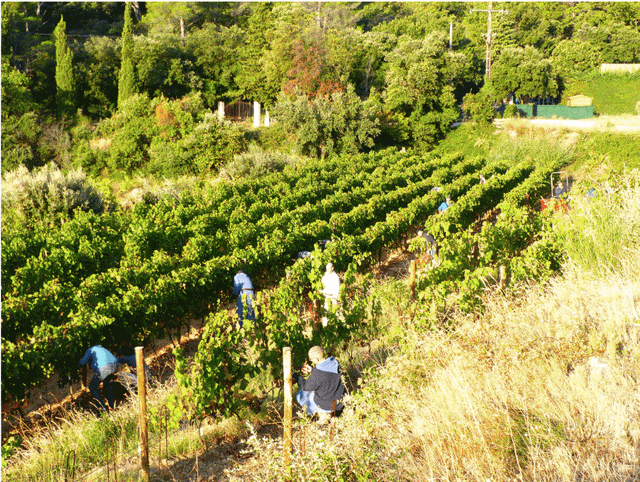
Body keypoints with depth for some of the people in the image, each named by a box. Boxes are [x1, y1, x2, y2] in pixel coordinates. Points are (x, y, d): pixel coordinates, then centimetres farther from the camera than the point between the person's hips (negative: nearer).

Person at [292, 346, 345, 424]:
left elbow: (306, 387, -15)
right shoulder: (334, 362, -10)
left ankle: (322, 412, 9)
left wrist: (295, 375, -5)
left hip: (326, 404, -7)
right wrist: (312, 371, 7)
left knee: (300, 395, 14)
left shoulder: (318, 372, -31)